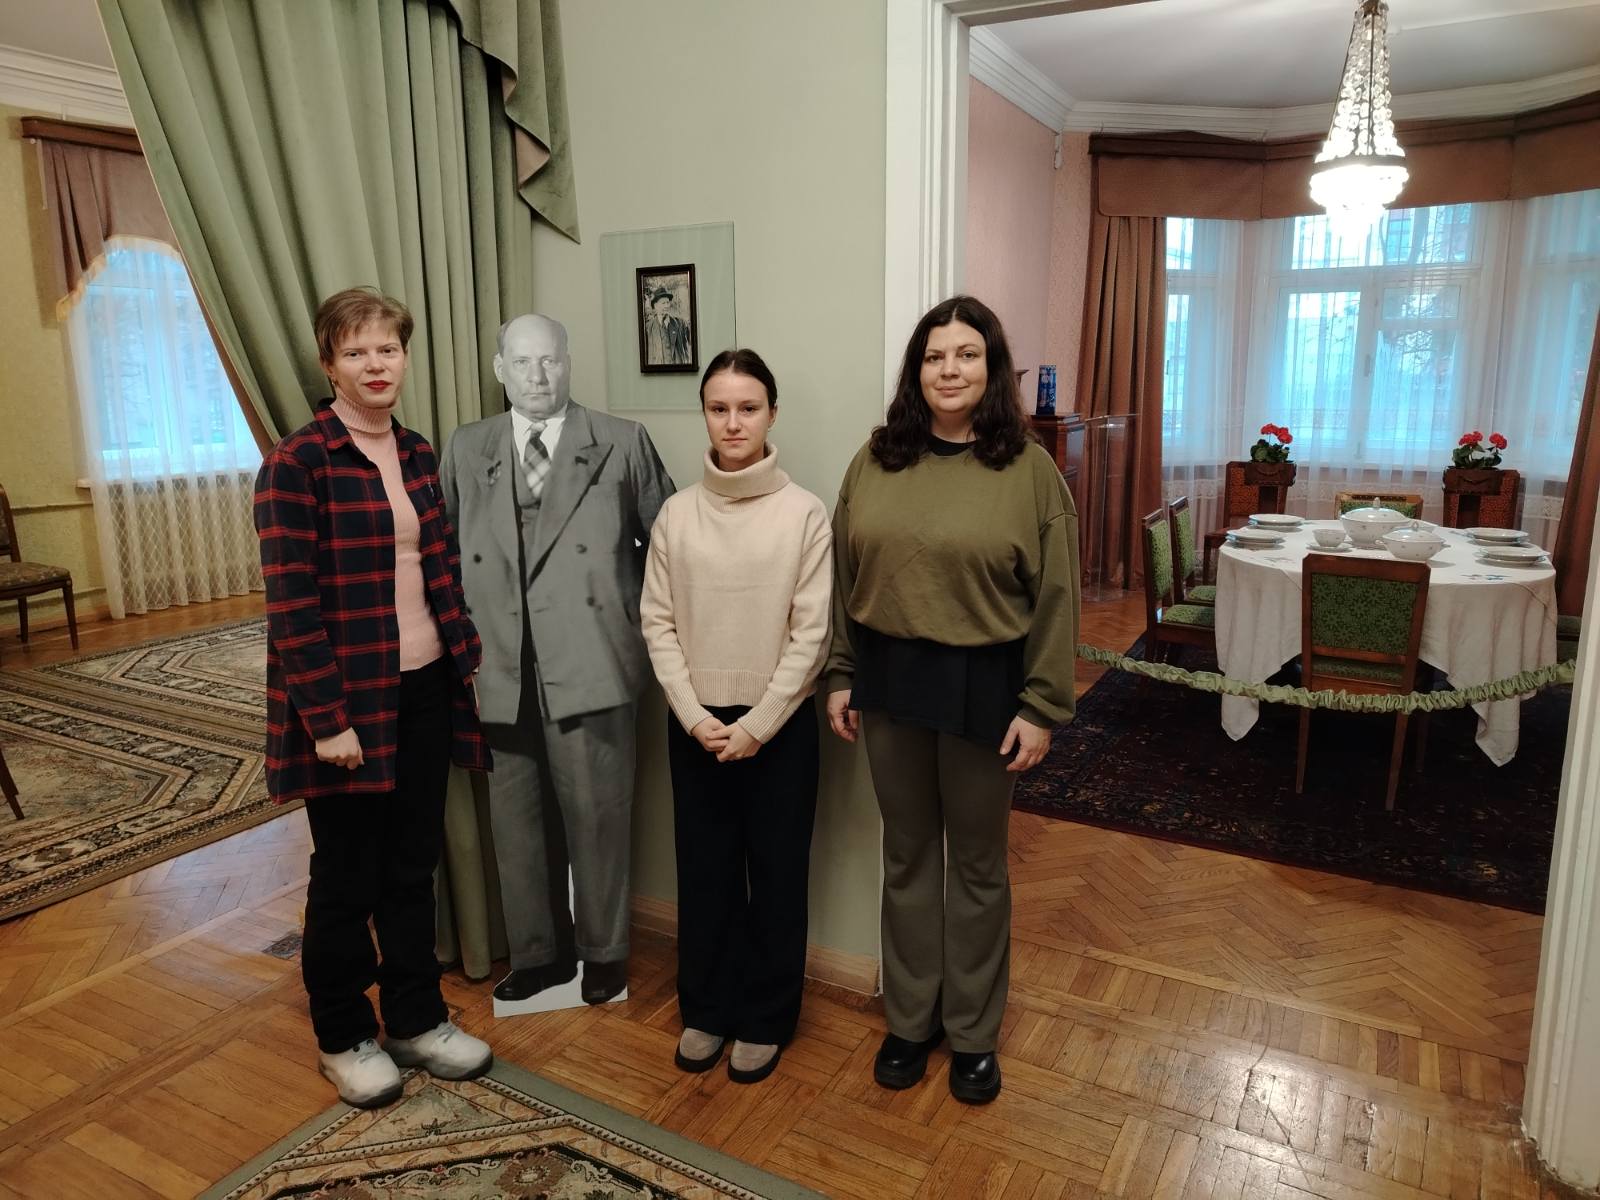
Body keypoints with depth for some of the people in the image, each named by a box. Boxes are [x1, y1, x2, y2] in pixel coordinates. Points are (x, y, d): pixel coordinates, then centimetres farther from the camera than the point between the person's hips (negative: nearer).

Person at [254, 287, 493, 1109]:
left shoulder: (418, 456, 8)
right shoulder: (296, 464, -12)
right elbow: (292, 604, -16)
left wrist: (469, 661, 7)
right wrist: (326, 718, -18)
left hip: (424, 689, 6)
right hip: (349, 701, -6)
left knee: (413, 865, 16)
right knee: (346, 876, 10)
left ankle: (416, 1020, 32)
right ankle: (343, 1037, 30)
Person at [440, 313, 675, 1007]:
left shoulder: (622, 444, 2)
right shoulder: (466, 450, 10)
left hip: (591, 665, -3)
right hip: (500, 670, 3)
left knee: (596, 816, 8)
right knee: (517, 819, 14)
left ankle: (602, 952, 29)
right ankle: (537, 953, 33)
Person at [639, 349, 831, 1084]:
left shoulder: (804, 513, -8)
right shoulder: (676, 514, -1)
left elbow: (811, 633, -9)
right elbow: (658, 624, 0)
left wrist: (757, 723, -12)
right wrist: (696, 716, -9)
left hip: (779, 724, -2)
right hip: (696, 724, 2)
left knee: (776, 874, 9)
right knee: (705, 869, 13)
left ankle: (764, 1018, 28)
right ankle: (707, 1009, 32)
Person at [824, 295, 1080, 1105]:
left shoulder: (1029, 470, -7)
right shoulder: (876, 460, 2)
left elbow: (1054, 598, -7)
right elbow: (844, 577, 6)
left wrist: (1041, 706, -9)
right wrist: (840, 676, 5)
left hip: (981, 685, -3)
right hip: (889, 676, 3)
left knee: (976, 862, 12)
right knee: (907, 853, 15)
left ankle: (973, 1031, 32)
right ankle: (910, 1017, 34)